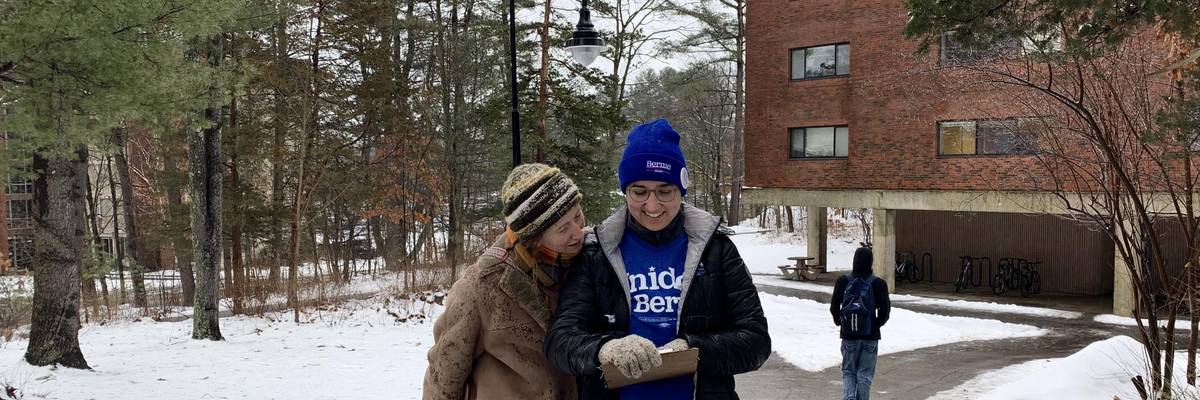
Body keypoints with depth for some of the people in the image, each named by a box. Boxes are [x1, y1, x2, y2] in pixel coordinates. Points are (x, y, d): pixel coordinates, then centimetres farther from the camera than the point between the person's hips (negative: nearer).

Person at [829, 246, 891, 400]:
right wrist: (876, 325, 10)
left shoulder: (843, 281, -6)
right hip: (870, 337, -1)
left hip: (848, 336, 1)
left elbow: (834, 308, -3)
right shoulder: (878, 284, -9)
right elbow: (885, 312, -8)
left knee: (848, 372, 13)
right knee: (865, 374, 10)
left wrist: (839, 321, 16)